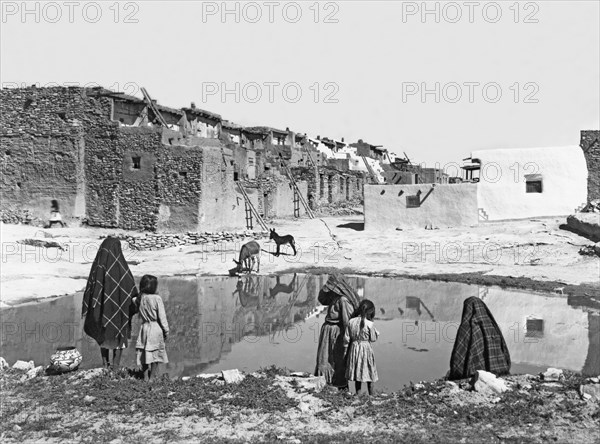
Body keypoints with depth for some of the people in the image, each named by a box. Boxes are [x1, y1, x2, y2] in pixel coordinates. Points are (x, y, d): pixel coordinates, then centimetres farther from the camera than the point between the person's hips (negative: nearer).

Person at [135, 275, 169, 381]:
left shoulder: (140, 298, -1)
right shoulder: (157, 298, -13)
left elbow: (138, 312, 8)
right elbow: (162, 316, -9)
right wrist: (166, 330, -2)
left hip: (144, 327, 4)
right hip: (156, 328, -4)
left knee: (144, 353, 11)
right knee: (155, 353, 6)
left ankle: (145, 377, 15)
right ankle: (152, 377, 9)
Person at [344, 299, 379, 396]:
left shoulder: (351, 322, -4)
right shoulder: (370, 324, -15)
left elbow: (346, 338, 0)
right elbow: (373, 338, -7)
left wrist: (346, 347, 12)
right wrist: (376, 332, 9)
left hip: (354, 349, 3)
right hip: (366, 349, -3)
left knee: (357, 374, 15)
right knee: (369, 374, 12)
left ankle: (358, 394, 18)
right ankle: (371, 395, 19)